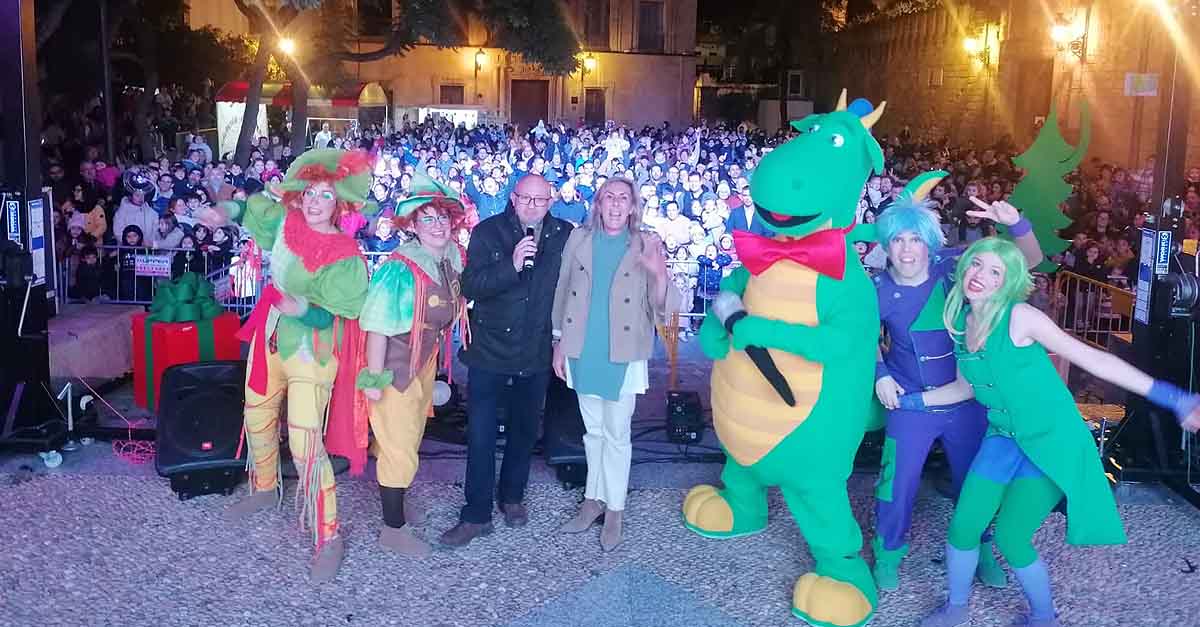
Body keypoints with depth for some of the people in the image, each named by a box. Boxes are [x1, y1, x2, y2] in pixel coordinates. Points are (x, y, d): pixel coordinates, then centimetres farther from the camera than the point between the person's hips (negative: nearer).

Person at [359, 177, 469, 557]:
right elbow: (378, 325, -25)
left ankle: (397, 501, 45)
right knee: (399, 447, 2)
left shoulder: (454, 259, -5)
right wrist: (374, 379, -23)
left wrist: (434, 361, 10)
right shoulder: (401, 267, -25)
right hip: (396, 366, -8)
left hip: (426, 362, 8)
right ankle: (394, 529, 17)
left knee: (411, 437, 24)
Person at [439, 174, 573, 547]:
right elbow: (470, 286, -15)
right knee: (480, 433, -2)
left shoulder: (564, 235, -2)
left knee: (524, 429, 17)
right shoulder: (488, 232, -7)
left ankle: (512, 496, 36)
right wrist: (511, 265, -28)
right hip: (490, 349, -2)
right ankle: (476, 515, 9)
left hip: (537, 352, 2)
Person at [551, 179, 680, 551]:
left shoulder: (645, 245, -4)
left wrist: (660, 274, -28)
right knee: (593, 431, 15)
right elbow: (562, 292, 8)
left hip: (622, 356, -3)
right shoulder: (579, 239, 2)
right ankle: (593, 500, 28)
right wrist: (560, 344, 6)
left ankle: (614, 510, 16)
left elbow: (662, 307, -8)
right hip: (583, 352, 3)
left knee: (617, 434, 4)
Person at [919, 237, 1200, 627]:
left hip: (1051, 439, -6)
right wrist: (908, 400, 13)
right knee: (962, 529, 3)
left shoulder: (1019, 317, -18)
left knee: (1010, 539, -6)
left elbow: (1094, 360, -16)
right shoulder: (961, 320, 1)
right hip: (1004, 438, 6)